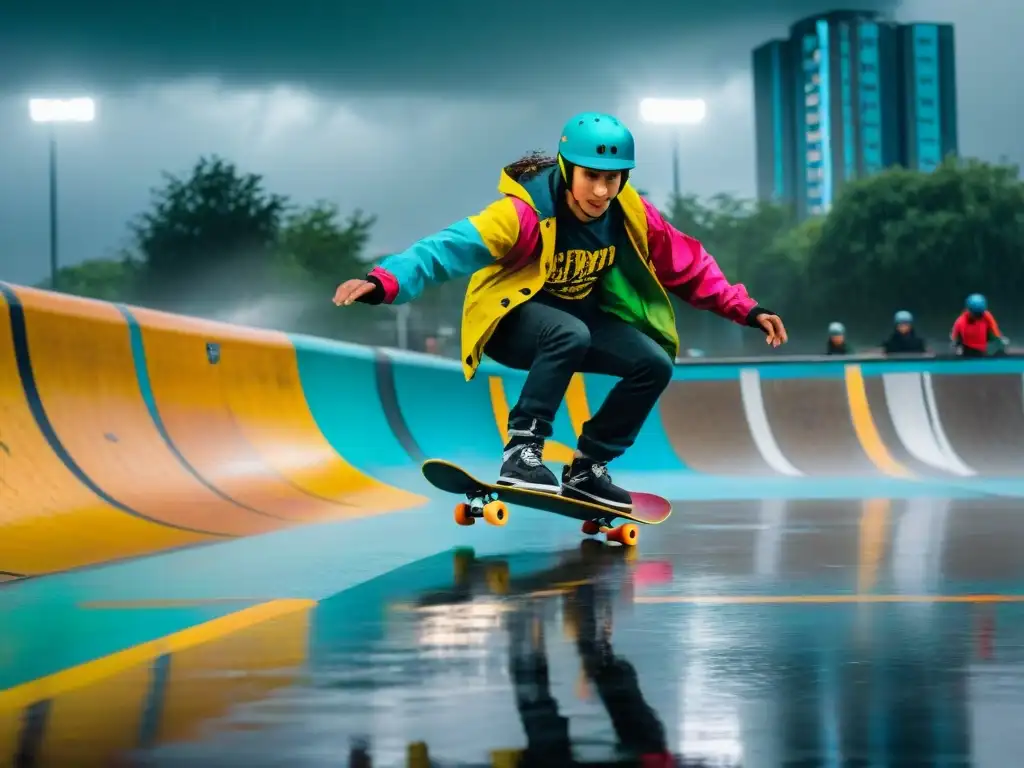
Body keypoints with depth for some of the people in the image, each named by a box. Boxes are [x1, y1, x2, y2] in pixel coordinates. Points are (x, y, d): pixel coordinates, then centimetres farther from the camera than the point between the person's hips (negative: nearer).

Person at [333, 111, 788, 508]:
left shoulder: (631, 214, -13)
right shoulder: (525, 212, -30)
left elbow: (687, 266, 0)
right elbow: (453, 248, -42)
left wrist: (745, 310, -5)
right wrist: (385, 282, -58)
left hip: (581, 319, 6)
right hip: (510, 319, -6)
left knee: (655, 364, -12)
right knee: (571, 333, -37)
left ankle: (588, 468, 5)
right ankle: (521, 452, -27)